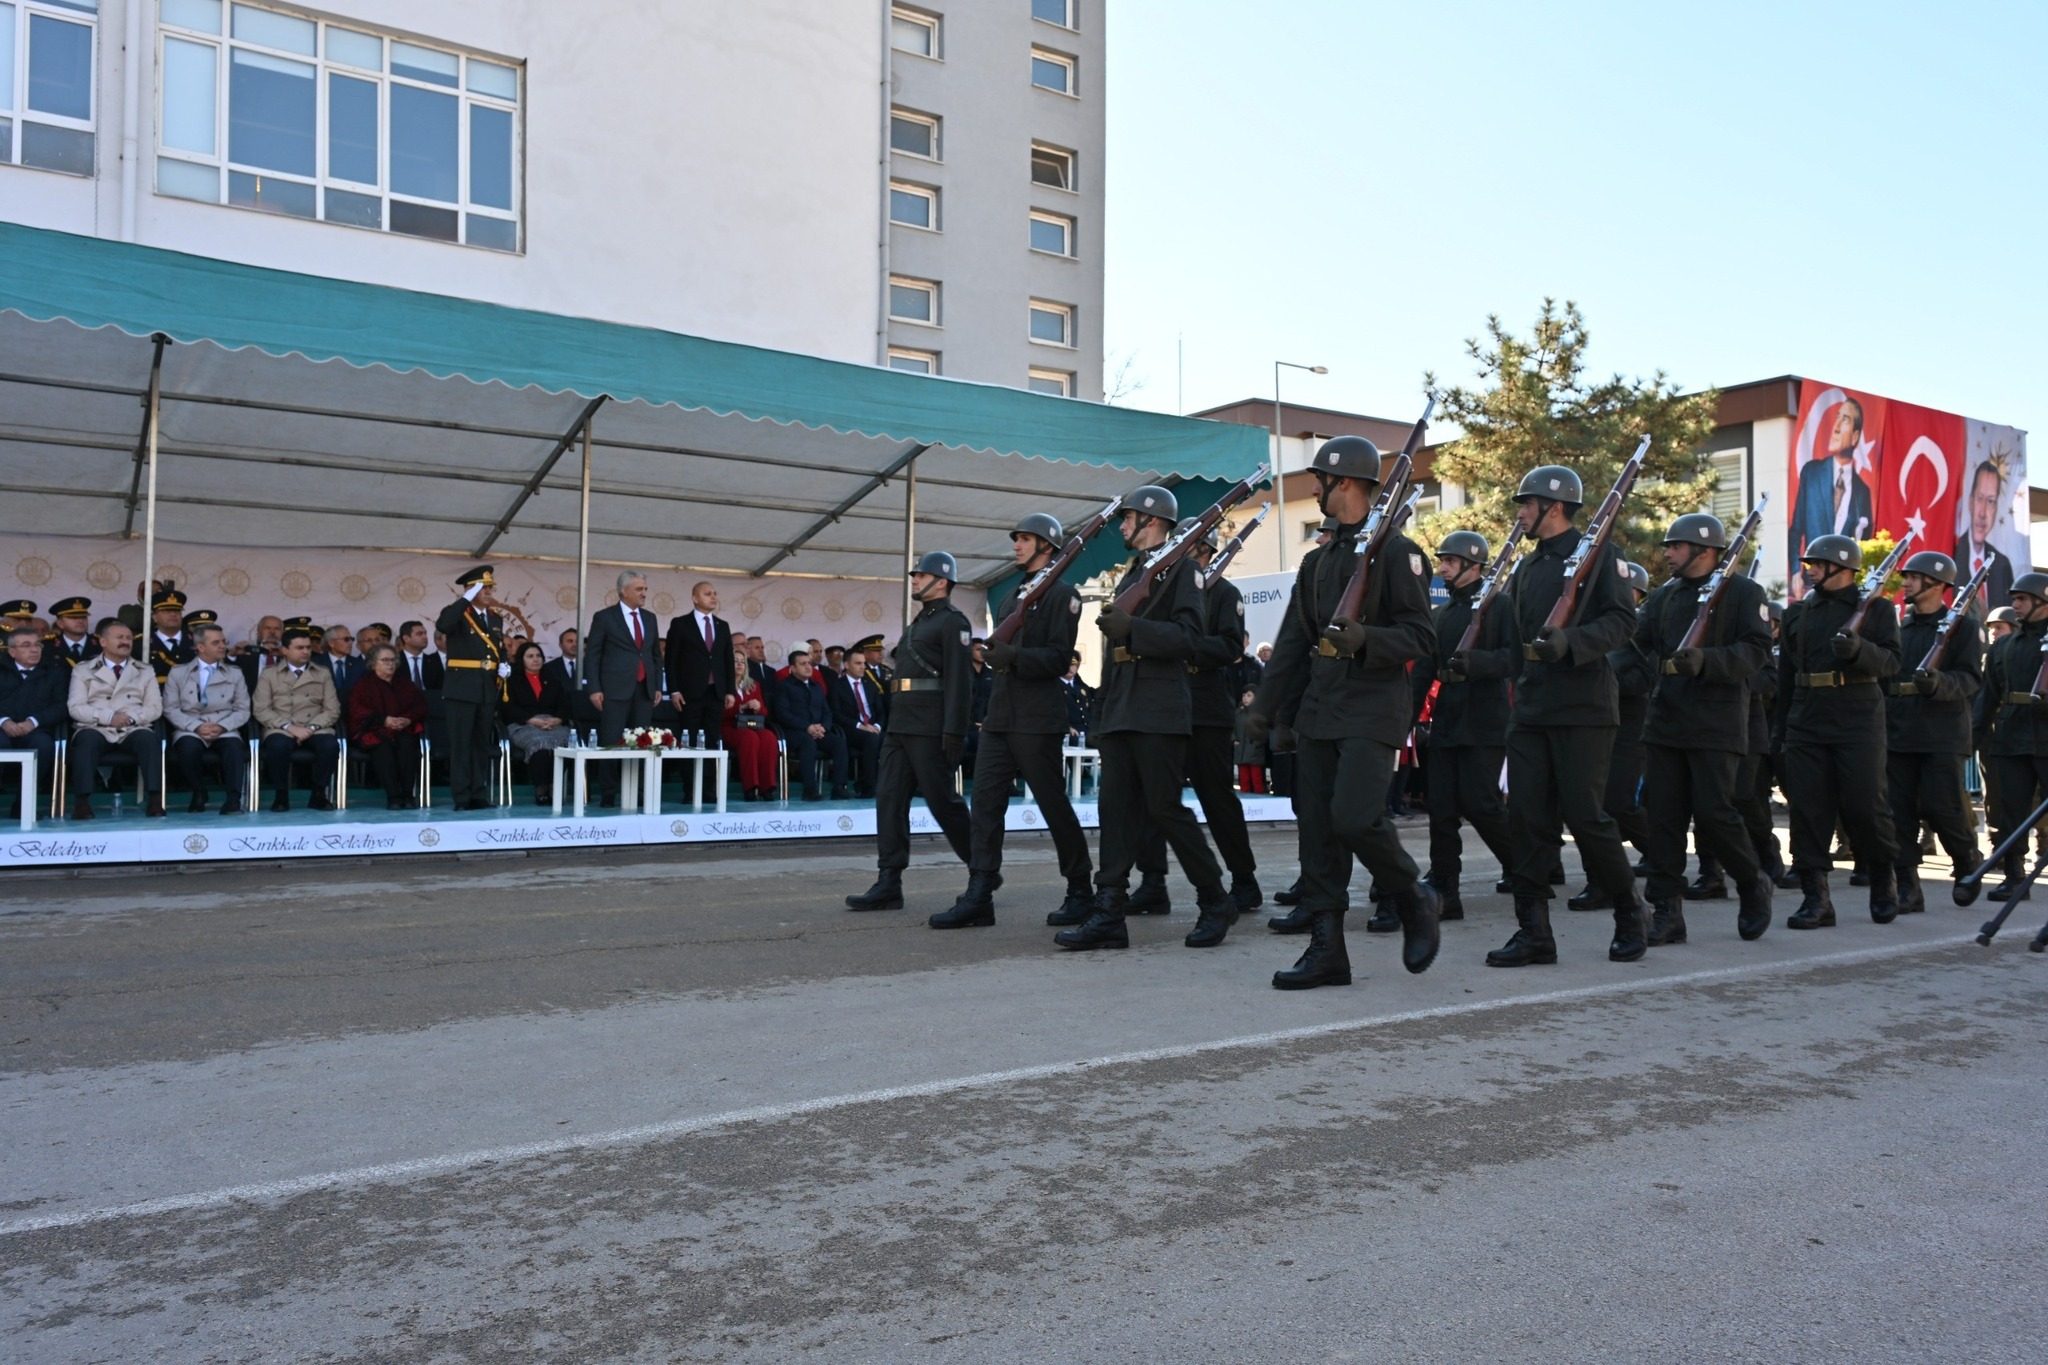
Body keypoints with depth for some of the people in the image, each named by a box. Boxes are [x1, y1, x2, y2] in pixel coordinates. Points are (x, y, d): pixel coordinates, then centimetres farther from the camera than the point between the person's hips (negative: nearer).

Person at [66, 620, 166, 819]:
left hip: (133, 730, 1)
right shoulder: (83, 670, 14)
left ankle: (155, 799, -39)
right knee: (88, 739, -36)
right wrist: (108, 717, -14)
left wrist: (132, 717, -11)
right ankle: (82, 802, -39)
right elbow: (75, 708, 2)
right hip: (97, 729, -1)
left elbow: (155, 708, 10)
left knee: (149, 738, -34)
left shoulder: (145, 671, 19)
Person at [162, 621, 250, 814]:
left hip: (225, 731, 0)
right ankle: (199, 795, -10)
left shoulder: (235, 673, 15)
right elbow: (170, 709, 3)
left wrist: (222, 726, -11)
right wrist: (196, 726, -12)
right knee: (189, 747, -35)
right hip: (190, 731, 0)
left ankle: (233, 800, -29)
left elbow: (242, 710, 8)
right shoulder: (178, 673, 11)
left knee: (235, 746, -35)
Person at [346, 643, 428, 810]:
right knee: (383, 746, -37)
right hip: (373, 732, -2)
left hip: (402, 729, 2)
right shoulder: (363, 684, 14)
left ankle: (408, 794, -37)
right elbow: (356, 710, -1)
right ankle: (394, 796, -44)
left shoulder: (404, 682, 24)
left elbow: (420, 704, 14)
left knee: (407, 743, -34)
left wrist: (408, 719, -9)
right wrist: (384, 720, -16)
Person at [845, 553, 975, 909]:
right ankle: (889, 884, 4)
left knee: (942, 801, -3)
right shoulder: (916, 622, 21)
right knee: (889, 799, 3)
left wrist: (954, 732, -21)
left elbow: (959, 680, -15)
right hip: (900, 726, 9)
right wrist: (889, 724, 18)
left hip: (929, 729, -9)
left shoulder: (952, 622, -7)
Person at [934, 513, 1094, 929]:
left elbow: (1058, 657, -13)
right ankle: (979, 897, -1)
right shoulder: (1010, 596, 21)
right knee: (986, 801, -1)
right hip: (999, 717, 8)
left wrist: (1014, 657, -25)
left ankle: (1081, 891, 13)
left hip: (1037, 720, -7)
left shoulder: (1062, 594, -4)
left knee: (1054, 805, -1)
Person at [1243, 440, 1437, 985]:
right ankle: (1327, 950, 9)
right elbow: (1292, 639, 18)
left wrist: (1365, 640, -26)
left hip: (1373, 711, -7)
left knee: (1354, 818, -18)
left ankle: (1414, 899, 11)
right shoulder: (1317, 559, 18)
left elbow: (1420, 635, -9)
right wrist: (1267, 708, 13)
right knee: (1316, 827, 3)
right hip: (1318, 712, 7)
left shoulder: (1396, 550, -4)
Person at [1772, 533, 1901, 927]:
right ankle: (1815, 898, 3)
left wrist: (1859, 649, -26)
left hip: (1859, 721, -4)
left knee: (1865, 806, -3)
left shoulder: (1876, 608, 5)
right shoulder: (1797, 613, 15)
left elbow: (1891, 662, -5)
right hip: (1806, 724, 4)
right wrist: (1778, 730, 14)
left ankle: (1885, 879, 23)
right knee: (1807, 809, -1)